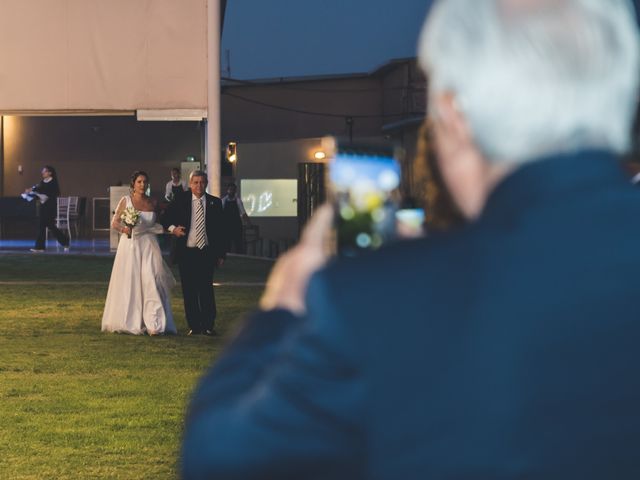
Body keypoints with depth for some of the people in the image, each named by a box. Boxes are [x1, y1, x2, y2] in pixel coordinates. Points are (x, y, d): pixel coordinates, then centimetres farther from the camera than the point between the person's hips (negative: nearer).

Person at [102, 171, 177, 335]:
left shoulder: (153, 203, 7)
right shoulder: (126, 201, 1)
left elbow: (159, 223, 21)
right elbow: (114, 223, 0)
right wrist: (123, 229, -17)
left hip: (149, 246, 1)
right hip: (129, 246, -1)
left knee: (151, 281, -9)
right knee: (129, 283, 0)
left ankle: (153, 325, -13)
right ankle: (129, 323, 10)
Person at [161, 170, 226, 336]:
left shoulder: (214, 203, 6)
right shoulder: (180, 201, 4)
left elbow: (220, 229, 8)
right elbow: (166, 219, 13)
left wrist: (221, 254, 5)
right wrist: (173, 228, -8)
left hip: (207, 252, 0)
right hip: (186, 253, 0)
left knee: (206, 290, -3)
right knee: (189, 291, 2)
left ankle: (208, 325, 3)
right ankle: (194, 326, 9)